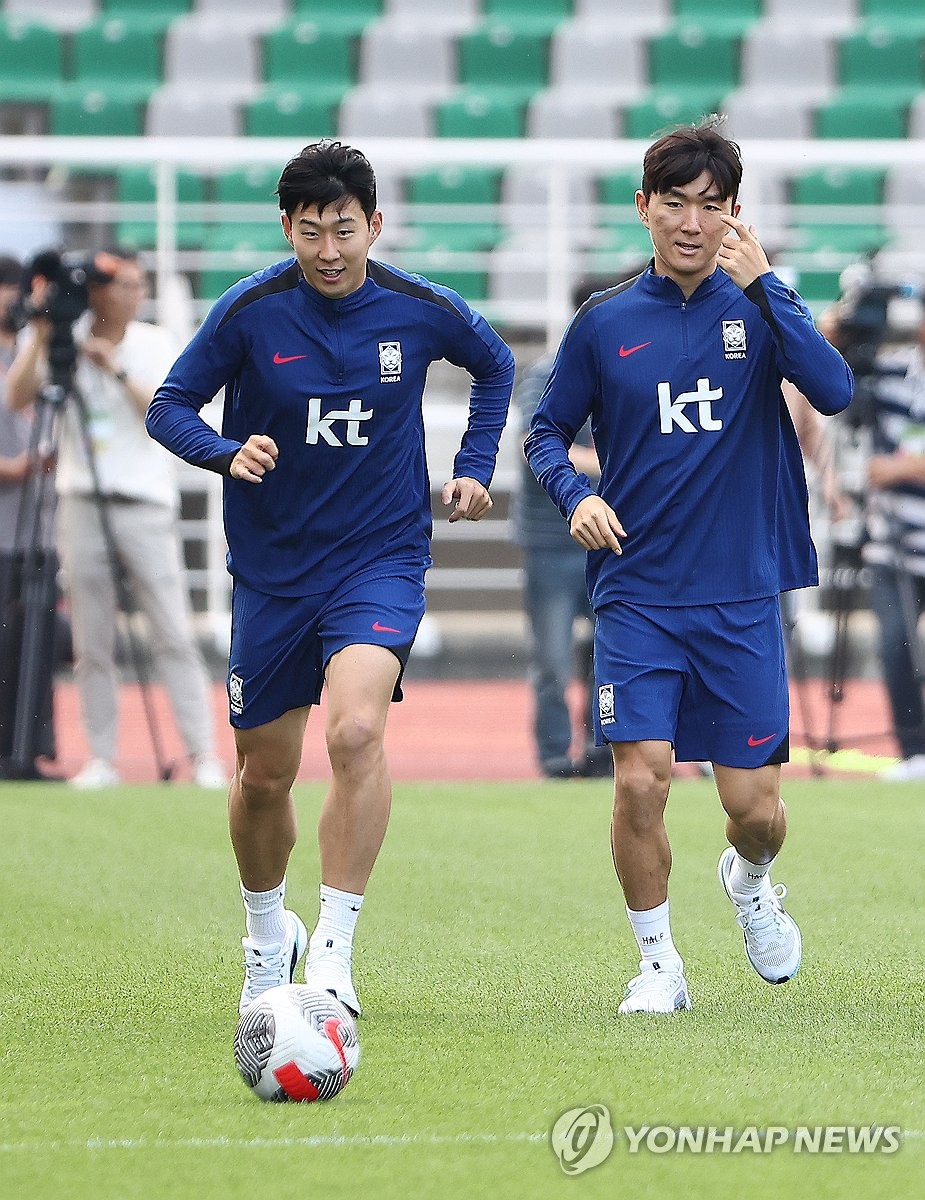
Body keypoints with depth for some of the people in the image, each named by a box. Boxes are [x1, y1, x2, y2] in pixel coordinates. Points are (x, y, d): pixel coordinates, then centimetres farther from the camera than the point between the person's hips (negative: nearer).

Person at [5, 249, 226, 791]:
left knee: (174, 634, -6)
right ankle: (102, 760, 8)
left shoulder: (155, 344, 4)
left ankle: (204, 755, -6)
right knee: (92, 644, 3)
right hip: (82, 505, 1)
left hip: (145, 506, -1)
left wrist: (117, 369, -15)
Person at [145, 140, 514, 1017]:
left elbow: (494, 366, 15)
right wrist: (228, 453, -22)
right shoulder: (251, 310, -10)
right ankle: (267, 931, 38)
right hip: (271, 571, 1)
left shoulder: (420, 310, -7)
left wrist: (474, 468, 7)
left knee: (356, 730, -26)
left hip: (382, 558, -1)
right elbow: (169, 407, -4)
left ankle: (334, 947, -20)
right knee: (264, 772, 10)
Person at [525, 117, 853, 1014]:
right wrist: (574, 494, -8)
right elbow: (546, 432, 12)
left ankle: (748, 882, 38)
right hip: (636, 596, 0)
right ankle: (658, 964, 6)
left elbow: (834, 390, -16)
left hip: (742, 600, 0)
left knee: (755, 805, 2)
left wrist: (760, 284, -23)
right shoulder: (605, 323, 3)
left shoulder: (758, 306, 1)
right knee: (641, 781, -14)